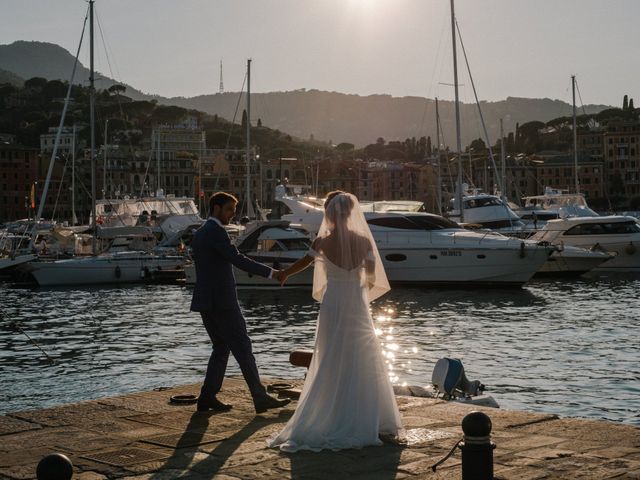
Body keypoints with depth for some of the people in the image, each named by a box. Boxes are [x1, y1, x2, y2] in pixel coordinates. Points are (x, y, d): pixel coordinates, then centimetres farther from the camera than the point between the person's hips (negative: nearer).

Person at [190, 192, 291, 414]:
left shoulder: (198, 234, 17)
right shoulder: (216, 231, -12)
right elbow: (237, 259, -22)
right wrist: (271, 273, -22)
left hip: (205, 301, 9)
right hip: (221, 301, -9)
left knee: (221, 348, 14)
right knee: (243, 348, -6)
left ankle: (207, 397, 10)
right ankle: (260, 398, -4)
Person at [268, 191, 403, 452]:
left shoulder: (323, 242, -8)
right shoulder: (363, 242, -5)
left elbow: (303, 262, 10)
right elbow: (372, 278, 2)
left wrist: (283, 275, 29)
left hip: (333, 308, -1)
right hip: (358, 309, 1)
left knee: (331, 367, 6)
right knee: (363, 366, 10)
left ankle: (332, 422, 8)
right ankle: (369, 420, 16)